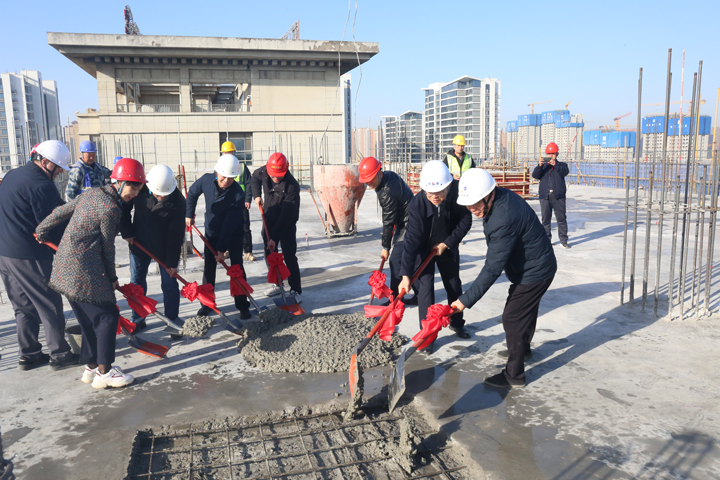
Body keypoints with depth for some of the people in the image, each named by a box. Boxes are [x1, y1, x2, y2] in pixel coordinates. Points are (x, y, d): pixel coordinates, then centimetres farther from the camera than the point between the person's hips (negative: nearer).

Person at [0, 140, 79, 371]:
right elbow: (53, 225, -17)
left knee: (24, 306, 17)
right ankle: (59, 354, 12)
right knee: (50, 305, 3)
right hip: (29, 257, -9)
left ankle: (29, 355, 24)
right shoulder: (42, 185, -18)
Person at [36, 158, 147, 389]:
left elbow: (60, 212, 19)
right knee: (107, 315, -1)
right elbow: (107, 247, -9)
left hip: (65, 264, 10)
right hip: (85, 270, -10)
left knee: (89, 317, 17)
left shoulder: (90, 193, 10)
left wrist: (41, 231, 35)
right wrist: (112, 277, 2)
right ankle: (104, 372, 5)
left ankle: (91, 366, 27)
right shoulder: (111, 209, -16)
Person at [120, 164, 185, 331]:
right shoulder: (140, 189, -18)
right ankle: (138, 320, 23)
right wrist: (127, 232, -6)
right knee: (137, 282, 9)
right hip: (139, 243, 3)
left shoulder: (178, 201, -24)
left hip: (165, 247, -3)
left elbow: (176, 234, -20)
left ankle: (172, 321, 13)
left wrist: (173, 262, -17)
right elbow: (124, 208, 0)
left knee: (169, 283, 0)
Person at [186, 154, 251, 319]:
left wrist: (222, 248, -26)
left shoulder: (238, 194, -29)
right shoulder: (206, 180, -17)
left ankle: (243, 306, 8)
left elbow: (230, 224, -28)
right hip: (212, 232, 4)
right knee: (209, 268, 7)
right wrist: (189, 215, 3)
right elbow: (192, 194, 6)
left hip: (233, 234, -3)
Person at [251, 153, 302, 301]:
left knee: (289, 256, -10)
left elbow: (286, 215, -30)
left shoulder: (292, 186, -30)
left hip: (287, 224, -6)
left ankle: (295, 290, -2)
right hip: (269, 220, 6)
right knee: (270, 254, 11)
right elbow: (255, 177, 16)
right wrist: (256, 195, -1)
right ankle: (277, 284, 26)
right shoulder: (264, 172, -12)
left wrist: (274, 237, -31)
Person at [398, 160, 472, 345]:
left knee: (454, 286, 17)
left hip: (448, 247, 3)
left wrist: (446, 244, -17)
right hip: (424, 250, -3)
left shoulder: (456, 197, -27)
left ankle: (456, 322, 41)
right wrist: (406, 275, -37)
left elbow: (465, 221, -11)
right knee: (425, 289, -8)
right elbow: (411, 240, -34)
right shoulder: (416, 205, -33)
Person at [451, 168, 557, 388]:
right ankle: (523, 349, 51)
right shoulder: (501, 196, -6)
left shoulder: (504, 220, -37)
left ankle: (514, 375, 12)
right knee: (526, 312, 28)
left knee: (513, 319, -2)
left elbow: (492, 269, -36)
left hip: (533, 273, -10)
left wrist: (466, 300, -33)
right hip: (538, 266, 10)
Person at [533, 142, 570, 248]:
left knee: (561, 218, -1)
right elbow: (535, 175, 0)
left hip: (558, 196, -2)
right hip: (545, 196, 2)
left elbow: (565, 172, -10)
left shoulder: (562, 165, 12)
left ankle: (563, 240, 5)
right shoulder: (543, 166, 16)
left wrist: (555, 165, -25)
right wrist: (539, 166, -17)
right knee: (545, 219, 4)